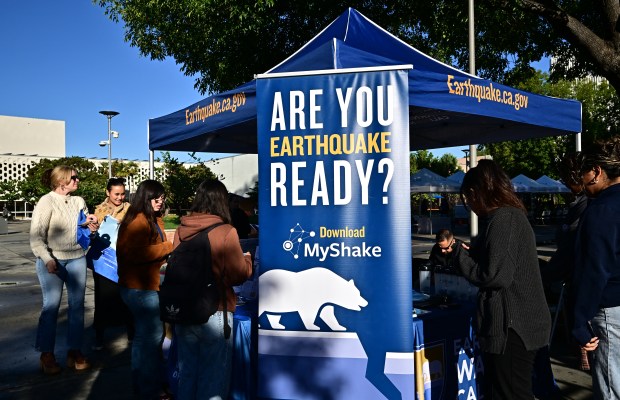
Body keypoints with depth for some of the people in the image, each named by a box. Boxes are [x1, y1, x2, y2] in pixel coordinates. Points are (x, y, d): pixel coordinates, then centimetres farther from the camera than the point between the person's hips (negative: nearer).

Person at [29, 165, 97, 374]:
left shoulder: (79, 201, 8)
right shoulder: (46, 202, -8)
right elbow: (36, 236, -13)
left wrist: (90, 226, -6)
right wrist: (47, 260, -24)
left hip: (77, 258, 5)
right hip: (52, 260, -5)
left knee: (77, 305, 7)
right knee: (51, 306, -2)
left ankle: (74, 351, 17)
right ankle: (47, 355, 13)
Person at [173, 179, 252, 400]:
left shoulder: (181, 230, -2)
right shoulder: (226, 232, -17)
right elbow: (239, 274, -11)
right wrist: (247, 259, 9)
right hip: (214, 313, -5)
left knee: (186, 373, 21)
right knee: (213, 378, 11)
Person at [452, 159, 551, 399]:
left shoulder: (502, 219, -18)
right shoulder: (513, 215, 13)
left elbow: (496, 276, -23)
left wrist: (460, 255, -11)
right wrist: (470, 252, 10)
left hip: (512, 327, -10)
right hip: (519, 323, 10)